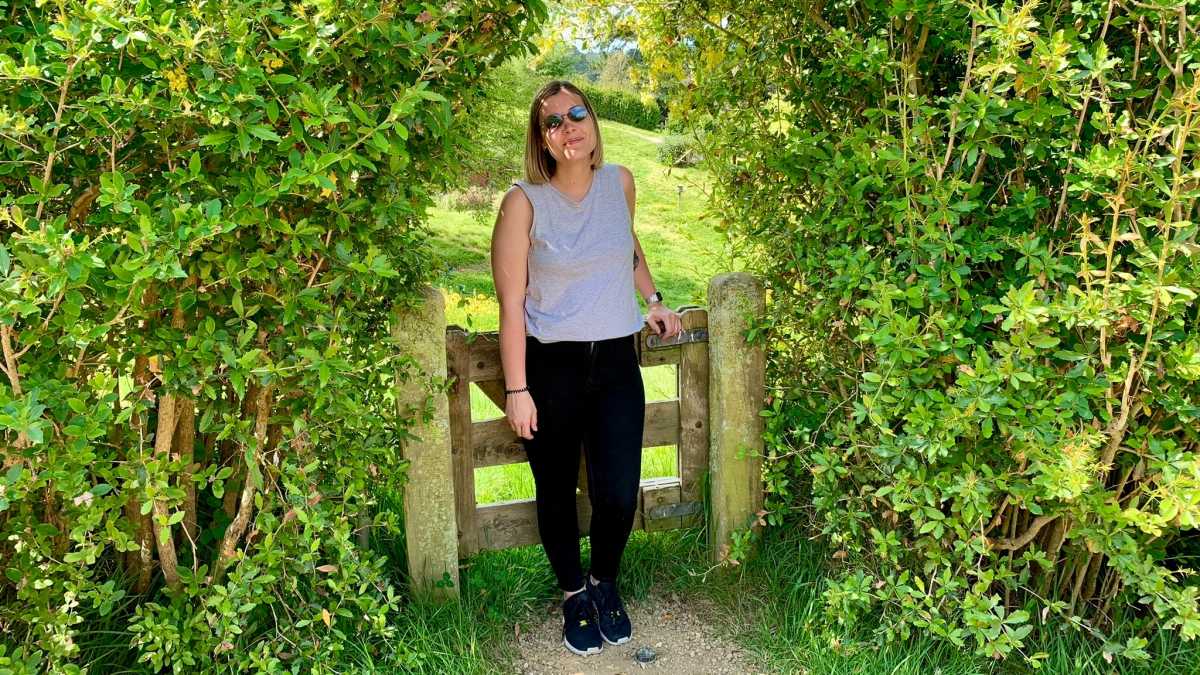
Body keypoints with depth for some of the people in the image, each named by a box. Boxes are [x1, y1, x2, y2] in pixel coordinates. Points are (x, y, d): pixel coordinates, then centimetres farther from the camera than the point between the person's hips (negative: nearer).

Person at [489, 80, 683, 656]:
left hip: (616, 363, 3)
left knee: (619, 495, -3)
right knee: (557, 494, 11)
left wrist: (653, 300, 19)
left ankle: (606, 582, 29)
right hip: (550, 368, -2)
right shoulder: (524, 202, -11)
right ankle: (574, 593, 37)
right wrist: (516, 390, -11)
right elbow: (511, 303, -10)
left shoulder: (619, 181, 2)